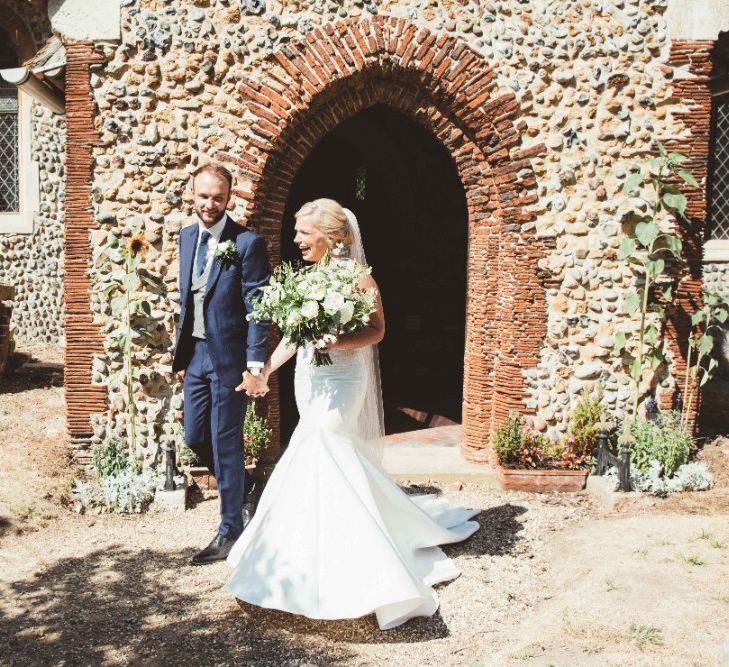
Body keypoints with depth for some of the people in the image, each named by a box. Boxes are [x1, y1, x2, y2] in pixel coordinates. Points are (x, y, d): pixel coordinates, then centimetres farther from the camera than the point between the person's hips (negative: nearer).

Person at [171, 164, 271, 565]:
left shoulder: (247, 243, -12)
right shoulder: (187, 236, 9)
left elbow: (257, 307, -13)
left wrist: (255, 362, -17)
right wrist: (180, 353, 16)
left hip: (228, 356, -7)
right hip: (195, 353, 7)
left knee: (225, 444, 1)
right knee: (195, 438, 14)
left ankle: (230, 531, 17)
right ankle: (238, 487, 39)